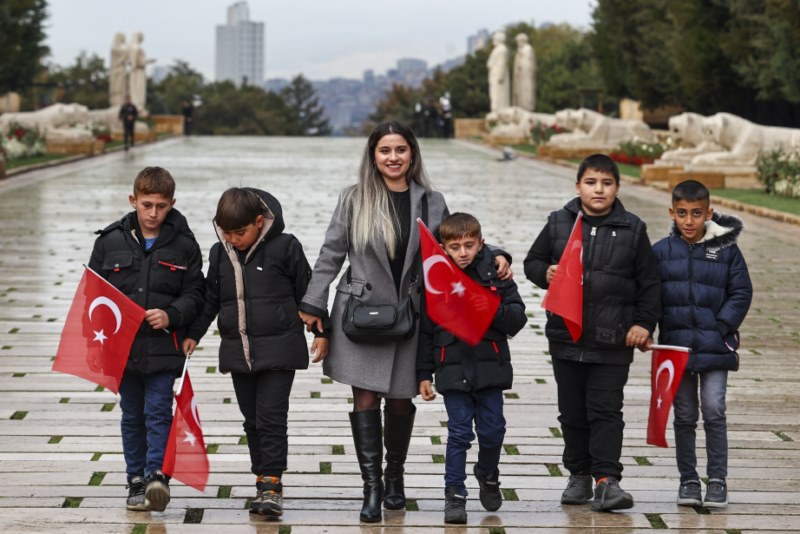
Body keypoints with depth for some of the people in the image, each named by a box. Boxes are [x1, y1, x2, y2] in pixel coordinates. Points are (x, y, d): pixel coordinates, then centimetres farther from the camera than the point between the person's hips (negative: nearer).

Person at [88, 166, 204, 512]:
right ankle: (136, 481, 18)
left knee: (158, 412, -9)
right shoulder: (110, 241, 3)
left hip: (163, 346, -2)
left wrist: (171, 316, -16)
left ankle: (157, 474, -11)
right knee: (132, 416, 10)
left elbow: (194, 294, 2)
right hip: (122, 345, 2)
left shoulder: (184, 244, 0)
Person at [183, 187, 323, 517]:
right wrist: (193, 334, 10)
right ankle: (263, 480, 17)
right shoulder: (220, 253, 6)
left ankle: (272, 483, -4)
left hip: (278, 349, -5)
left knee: (271, 416, -8)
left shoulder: (285, 247, -7)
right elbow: (210, 297, 14)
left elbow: (306, 289, 1)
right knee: (252, 419, 9)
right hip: (238, 350, 5)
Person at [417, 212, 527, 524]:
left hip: (490, 367, 1)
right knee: (459, 433, -2)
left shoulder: (494, 274, 1)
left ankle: (488, 475, 35)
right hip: (453, 370, -1)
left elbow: (517, 318, 1)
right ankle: (454, 495, 8)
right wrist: (424, 375, 3)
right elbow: (424, 331, 4)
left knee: (492, 430, 7)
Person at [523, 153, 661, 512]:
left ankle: (607, 479, -8)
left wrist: (644, 323, -2)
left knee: (606, 410, -6)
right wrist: (545, 273, -9)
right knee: (572, 411, 10)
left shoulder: (632, 229, 3)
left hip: (613, 339, -2)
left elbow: (649, 283, 6)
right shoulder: (559, 223, 5)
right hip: (566, 335, 2)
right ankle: (579, 475, 20)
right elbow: (532, 261, 13)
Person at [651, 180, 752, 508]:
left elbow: (741, 293, 1)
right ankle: (688, 480, 17)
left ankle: (717, 480, 3)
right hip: (676, 345, 2)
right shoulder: (661, 252, 2)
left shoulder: (726, 250, -1)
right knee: (684, 416, 8)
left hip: (715, 347, -2)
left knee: (714, 412, -6)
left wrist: (721, 327, -9)